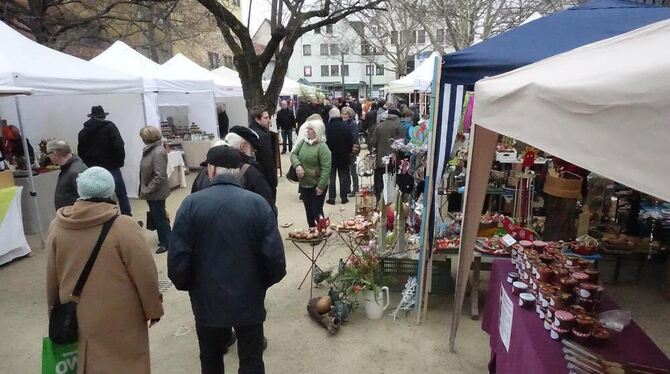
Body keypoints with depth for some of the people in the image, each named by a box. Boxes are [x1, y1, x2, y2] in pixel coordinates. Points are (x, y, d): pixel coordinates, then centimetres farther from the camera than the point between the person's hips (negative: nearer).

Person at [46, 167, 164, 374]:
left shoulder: (57, 226, -5)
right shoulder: (124, 226, -21)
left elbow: (51, 278, 5)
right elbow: (146, 276, -17)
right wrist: (153, 309, -3)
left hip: (76, 318, 5)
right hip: (119, 320, -4)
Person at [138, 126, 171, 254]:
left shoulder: (158, 152, -23)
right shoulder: (150, 149, 6)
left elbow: (160, 176, -27)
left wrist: (147, 190, -21)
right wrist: (144, 189, 11)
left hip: (156, 192, -9)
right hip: (151, 192, 9)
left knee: (159, 217, 4)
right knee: (156, 216, 19)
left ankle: (167, 243, 20)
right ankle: (164, 239, 34)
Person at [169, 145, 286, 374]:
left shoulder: (191, 204, -12)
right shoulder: (258, 203, -12)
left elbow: (177, 260, -12)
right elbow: (275, 259, -15)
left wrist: (188, 286, 8)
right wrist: (263, 283, 5)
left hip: (207, 301, 1)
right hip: (249, 300, 0)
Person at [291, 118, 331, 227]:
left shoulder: (322, 147, -18)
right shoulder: (303, 142, 2)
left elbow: (326, 168, -20)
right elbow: (293, 154, 4)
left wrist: (321, 186, -22)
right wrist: (297, 165, -18)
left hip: (317, 185, -7)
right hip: (304, 183, 7)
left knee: (317, 211, 4)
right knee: (308, 210, 18)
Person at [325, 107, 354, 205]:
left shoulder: (327, 127, -14)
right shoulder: (346, 126, -9)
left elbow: (324, 141, -7)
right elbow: (351, 141, -4)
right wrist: (349, 151, 11)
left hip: (330, 156, -1)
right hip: (344, 156, 1)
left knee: (331, 177, 8)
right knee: (344, 177, 11)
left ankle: (331, 198, 9)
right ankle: (344, 197, 14)